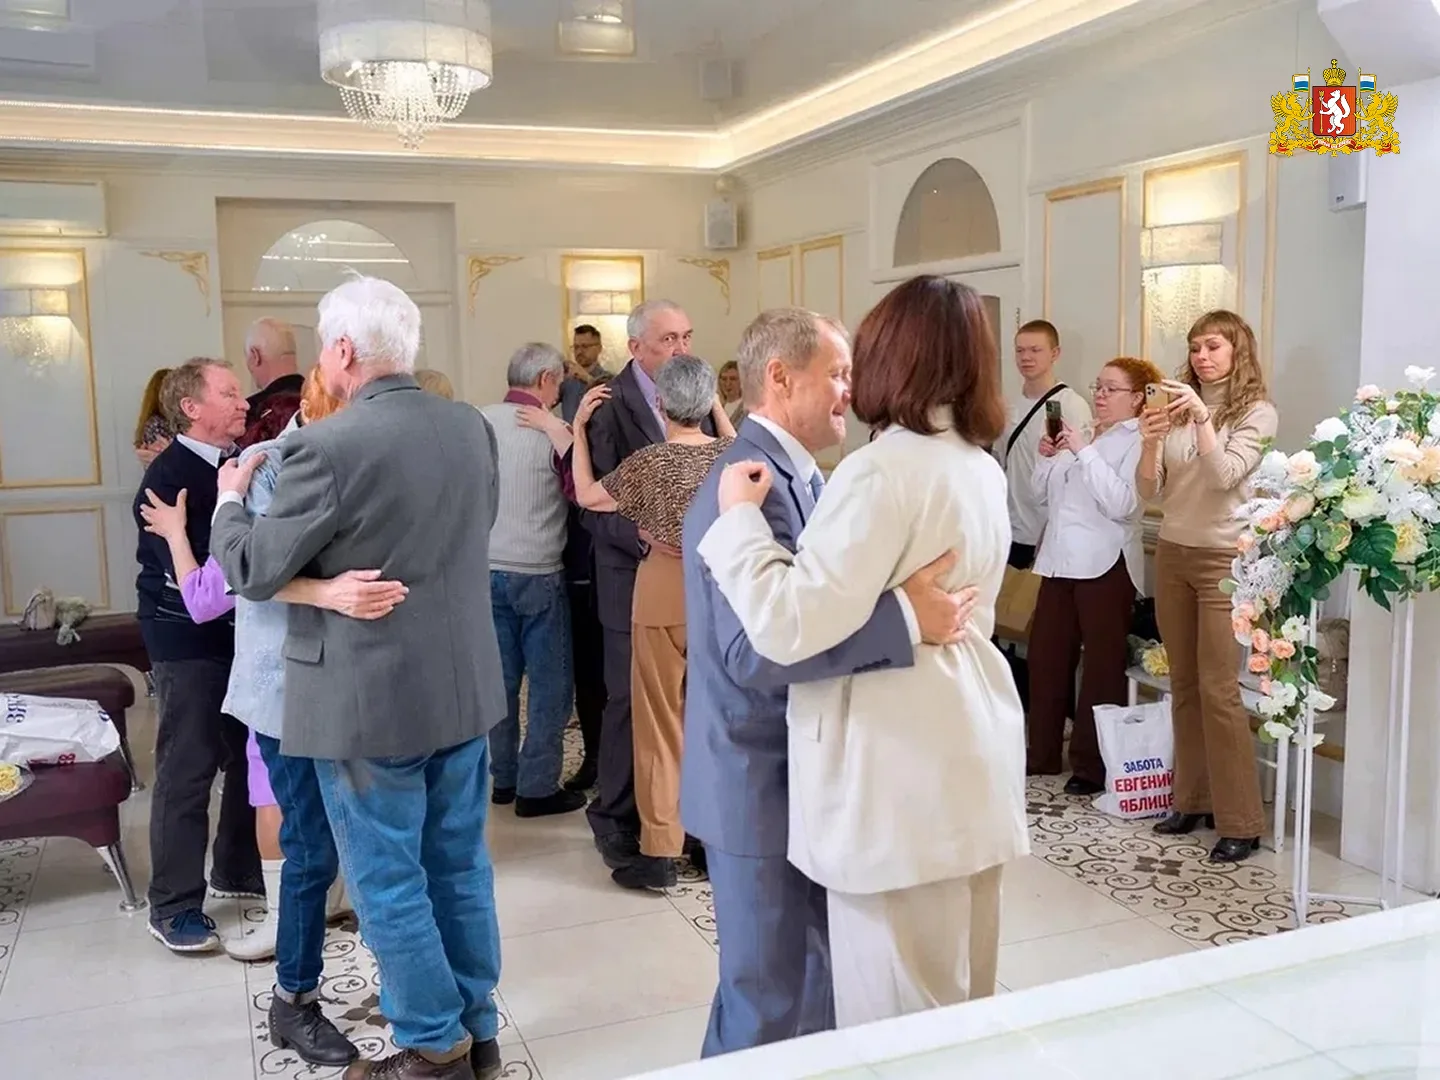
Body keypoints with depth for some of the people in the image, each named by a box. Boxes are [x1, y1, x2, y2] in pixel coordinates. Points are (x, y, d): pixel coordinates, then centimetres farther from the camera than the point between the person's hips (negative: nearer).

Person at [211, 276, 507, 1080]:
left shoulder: (329, 447, -20)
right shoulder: (473, 427, 1)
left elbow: (254, 573, -11)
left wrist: (231, 499, 7)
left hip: (371, 700, -7)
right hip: (465, 685, 7)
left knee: (389, 882, 9)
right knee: (461, 867, 17)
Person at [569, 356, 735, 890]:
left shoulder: (650, 462, -11)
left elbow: (588, 496, 3)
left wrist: (578, 428, 8)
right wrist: (720, 408, 26)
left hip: (664, 591, -4)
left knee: (660, 723, 4)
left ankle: (659, 852, 7)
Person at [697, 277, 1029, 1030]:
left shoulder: (882, 471, -19)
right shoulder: (982, 468, 10)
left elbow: (789, 626, -25)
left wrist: (740, 514, -15)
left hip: (900, 775, -9)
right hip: (968, 756, 9)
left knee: (898, 1006, 4)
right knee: (960, 989, 21)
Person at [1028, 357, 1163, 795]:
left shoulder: (1138, 442, -5)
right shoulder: (1080, 435, 18)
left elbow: (1122, 505, -19)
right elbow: (1044, 496, 20)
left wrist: (1084, 451, -18)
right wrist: (1047, 458, 3)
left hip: (1104, 565, -7)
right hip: (1060, 560, 8)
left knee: (1102, 666, 1)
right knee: (1045, 658, 10)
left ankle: (1093, 765, 8)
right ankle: (1043, 754, 22)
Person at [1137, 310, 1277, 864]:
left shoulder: (1258, 412, -4)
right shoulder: (1179, 410, 6)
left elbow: (1225, 475, -18)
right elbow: (1150, 493, 3)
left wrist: (1202, 417, -25)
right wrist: (1150, 443, -14)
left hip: (1224, 560, -5)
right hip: (1172, 556, 5)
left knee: (1218, 690, -7)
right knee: (1183, 686, 10)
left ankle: (1240, 822, 1)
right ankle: (1192, 799, 21)